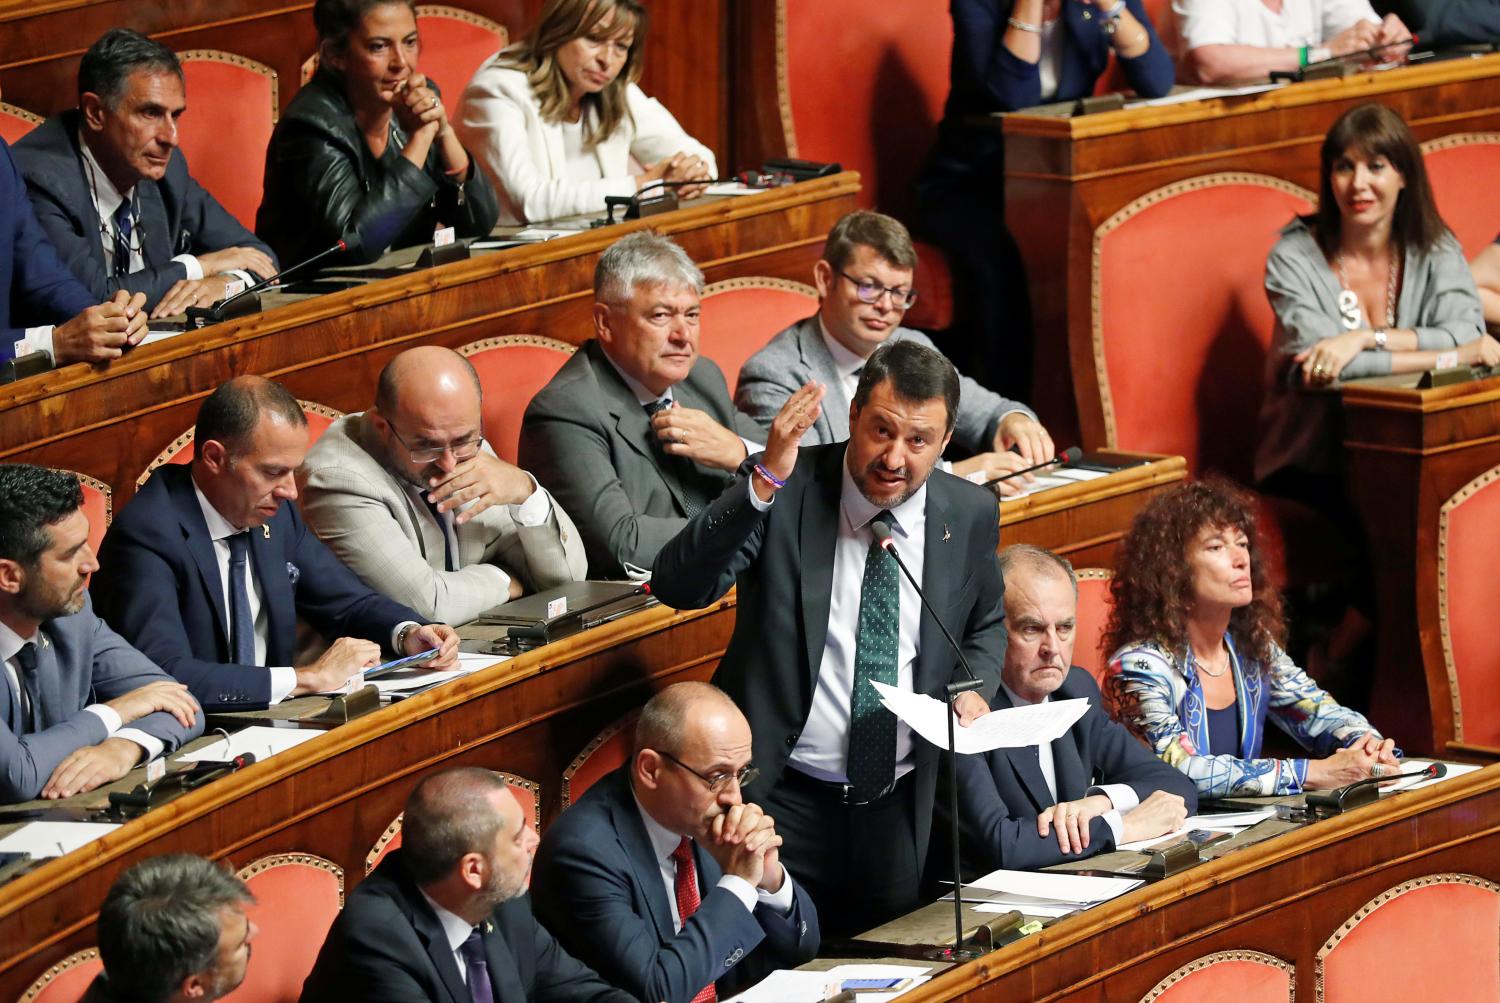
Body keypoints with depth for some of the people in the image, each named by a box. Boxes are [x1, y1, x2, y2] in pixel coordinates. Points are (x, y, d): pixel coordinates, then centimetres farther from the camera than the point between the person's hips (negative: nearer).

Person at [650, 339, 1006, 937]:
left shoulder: (970, 515, 2)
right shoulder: (785, 493, -9)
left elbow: (987, 625, 21)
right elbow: (677, 587, -23)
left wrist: (974, 689, -1)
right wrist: (765, 480, -33)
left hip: (897, 812, 4)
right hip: (784, 801, -3)